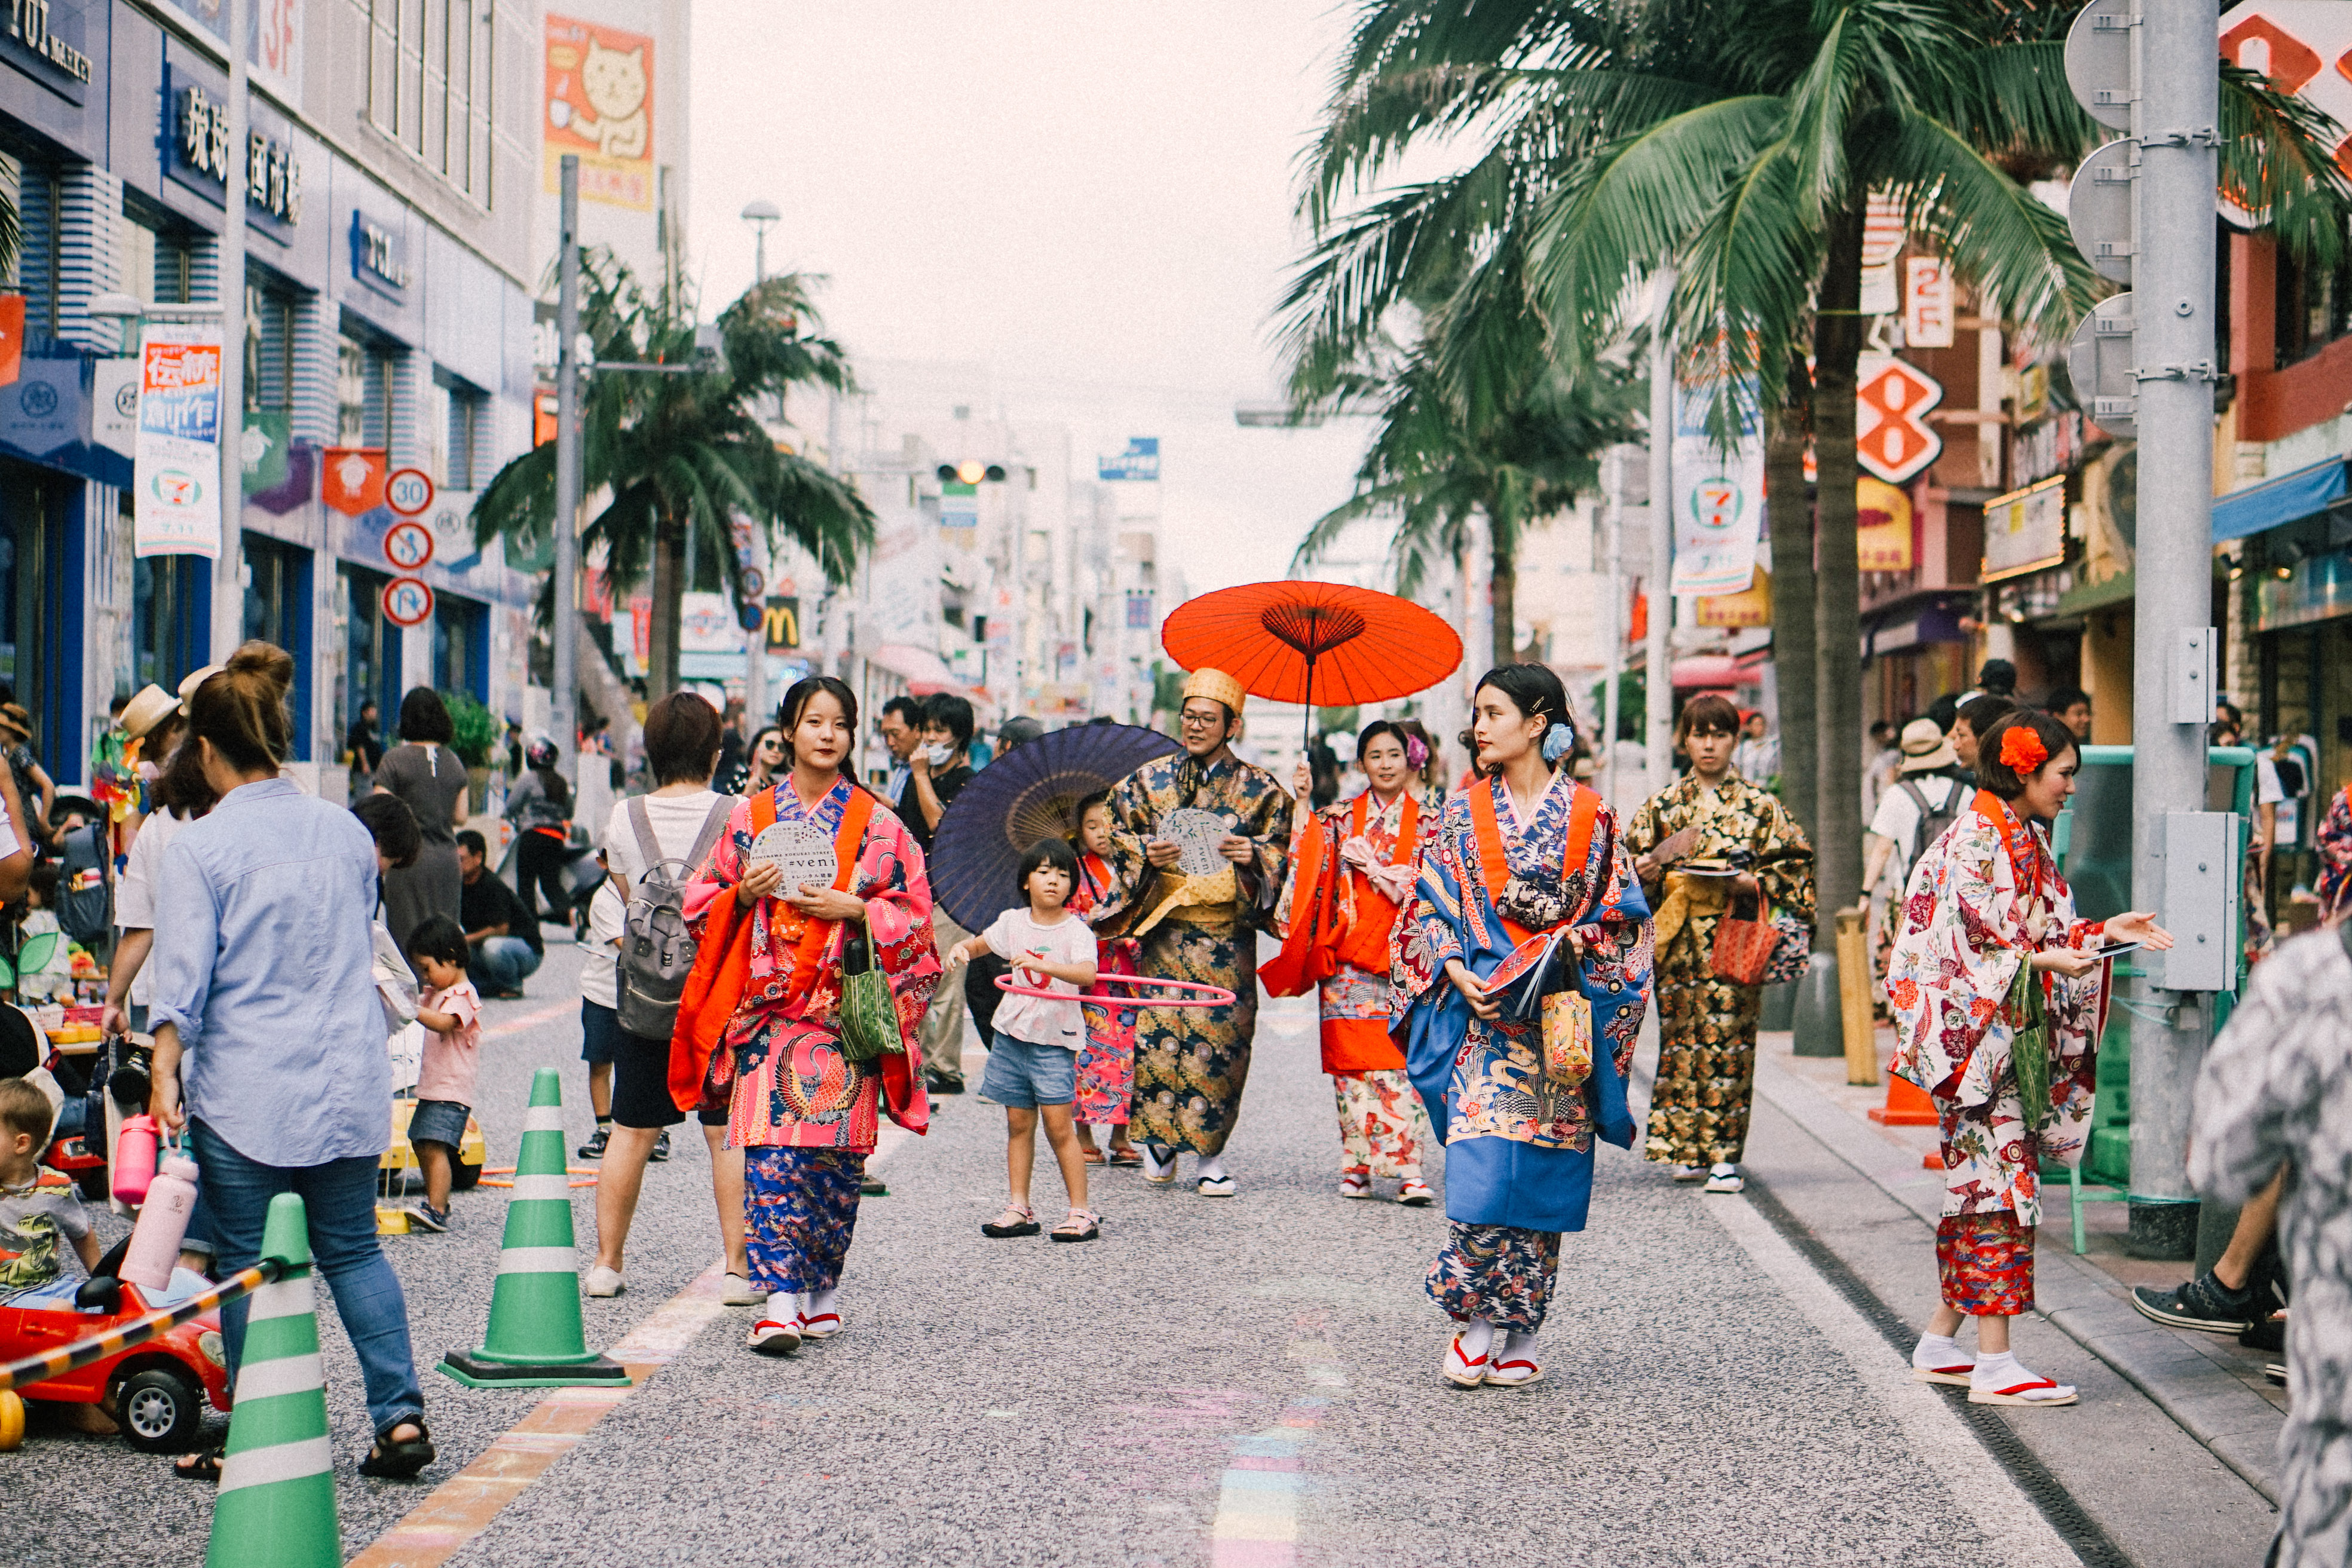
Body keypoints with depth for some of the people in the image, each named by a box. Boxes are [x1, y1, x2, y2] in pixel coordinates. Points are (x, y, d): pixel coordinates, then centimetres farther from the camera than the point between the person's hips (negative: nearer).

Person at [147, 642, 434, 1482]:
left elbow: (183, 973, -12)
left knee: (249, 1267, 5)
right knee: (353, 1250, 13)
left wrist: (165, 1071, -7)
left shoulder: (199, 846, -9)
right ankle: (399, 1414, 4)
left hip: (246, 1087, -4)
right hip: (348, 1079, 4)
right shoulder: (347, 831, 6)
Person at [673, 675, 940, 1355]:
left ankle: (822, 1289, 15)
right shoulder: (749, 817, 9)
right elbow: (703, 905, 12)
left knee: (834, 1153, 0)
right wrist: (745, 894, -7)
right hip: (768, 1009, 0)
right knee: (770, 1151, -11)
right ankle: (780, 1302, -14)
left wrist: (853, 910, -10)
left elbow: (913, 915, 5)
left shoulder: (879, 825, 6)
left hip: (846, 1010, 0)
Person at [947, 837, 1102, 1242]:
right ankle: (1019, 1210, 15)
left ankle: (1081, 1213, -4)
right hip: (1012, 1034, 5)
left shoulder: (1076, 930, -8)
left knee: (1059, 1127, -9)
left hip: (1055, 1040, -5)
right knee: (1018, 1124, 8)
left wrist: (1040, 963, -38)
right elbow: (977, 944, 21)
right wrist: (961, 950, -3)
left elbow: (1087, 974, -25)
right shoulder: (1013, 923, 6)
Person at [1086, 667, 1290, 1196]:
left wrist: (1254, 856, -12)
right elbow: (1119, 835, 14)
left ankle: (1211, 1156, 5)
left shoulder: (1259, 788, 6)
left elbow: (1283, 850, 9)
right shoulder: (1150, 780, 9)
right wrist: (1147, 855, -6)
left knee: (1222, 1038, -3)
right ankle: (1159, 1141, 8)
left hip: (1229, 933, -1)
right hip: (1167, 930, 1)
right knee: (1160, 1032, -8)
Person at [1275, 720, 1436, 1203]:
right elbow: (1309, 864, -1)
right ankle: (1357, 1165, 5)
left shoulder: (1427, 822, 8)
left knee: (1399, 1063, -9)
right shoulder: (1341, 818, 11)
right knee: (1353, 1063, -1)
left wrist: (1373, 867, -6)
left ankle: (1407, 1168, -11)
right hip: (1348, 955, 1)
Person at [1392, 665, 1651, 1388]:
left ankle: (1522, 1331, 9)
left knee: (1543, 1169, 0)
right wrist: (1458, 974, -10)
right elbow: (1429, 912, 6)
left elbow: (1623, 918, 6)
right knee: (1482, 1161, -12)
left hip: (1559, 1021, 0)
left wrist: (1572, 948, -12)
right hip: (1480, 1013, 0)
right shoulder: (1462, 815, 8)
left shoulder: (1590, 818, 5)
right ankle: (1479, 1320, -1)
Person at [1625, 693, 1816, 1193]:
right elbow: (1632, 866, 13)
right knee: (1681, 1035, 1)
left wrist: (1754, 882, -10)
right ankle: (1689, 1149, 12)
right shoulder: (1663, 805, 11)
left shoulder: (1760, 806, 6)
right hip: (1679, 940, 2)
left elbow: (1794, 865, 6)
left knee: (1729, 1035, -7)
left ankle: (1725, 1156, -6)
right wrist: (1653, 872, -8)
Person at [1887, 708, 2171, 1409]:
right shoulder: (1977, 838, -12)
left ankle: (1940, 1344, 18)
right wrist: (2045, 960, -26)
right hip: (1977, 1031, -9)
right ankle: (1995, 1364, -8)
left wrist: (2103, 931, 10)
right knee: (1999, 1181, -10)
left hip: (2015, 1035, 9)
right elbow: (1965, 944, -18)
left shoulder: (2025, 839, 17)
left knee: (1979, 1187, 11)